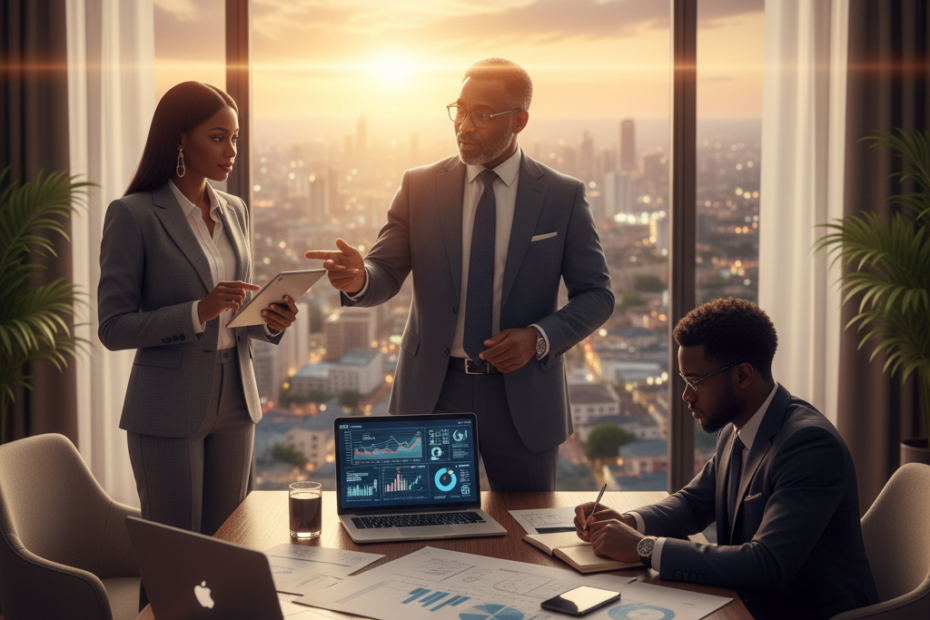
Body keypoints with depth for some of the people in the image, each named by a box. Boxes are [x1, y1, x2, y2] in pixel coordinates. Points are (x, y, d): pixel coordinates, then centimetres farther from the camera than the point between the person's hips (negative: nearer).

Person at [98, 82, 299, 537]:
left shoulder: (234, 211, 11)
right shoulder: (133, 214, -8)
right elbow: (113, 328, -11)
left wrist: (269, 321, -3)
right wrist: (199, 311, -23)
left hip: (234, 399, 6)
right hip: (169, 409, -5)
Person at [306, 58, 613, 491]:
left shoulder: (563, 196, 0)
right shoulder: (419, 187, 3)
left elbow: (597, 294, 2)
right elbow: (387, 275, -1)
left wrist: (539, 337, -14)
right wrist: (359, 279, -25)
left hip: (523, 398, 0)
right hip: (432, 392, 1)